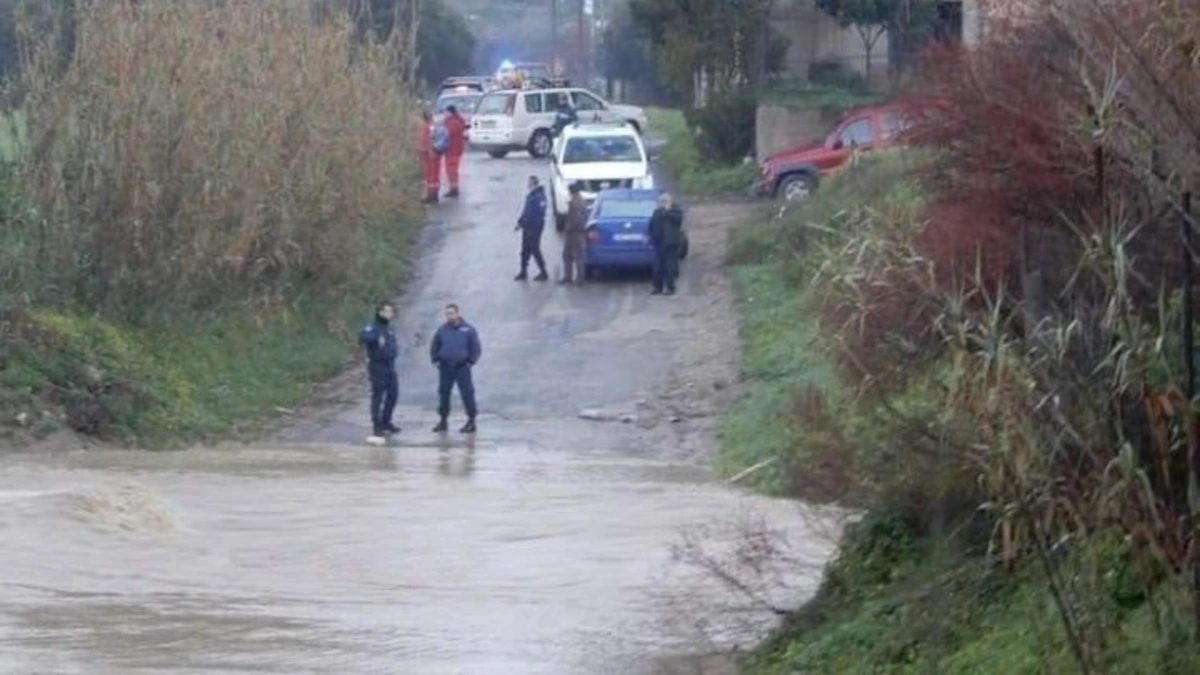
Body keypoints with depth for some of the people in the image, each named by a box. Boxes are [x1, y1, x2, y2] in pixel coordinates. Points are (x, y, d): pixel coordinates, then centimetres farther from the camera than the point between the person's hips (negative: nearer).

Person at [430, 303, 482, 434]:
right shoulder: (442, 330, 6)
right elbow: (434, 347, 16)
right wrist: (436, 360, 5)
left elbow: (476, 348, 2)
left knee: (467, 394, -5)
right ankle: (443, 420, 16)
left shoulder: (468, 330, -2)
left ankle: (471, 421, 0)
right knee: (443, 394, 6)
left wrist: (471, 362, -5)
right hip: (445, 368, 3)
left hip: (462, 367, -3)